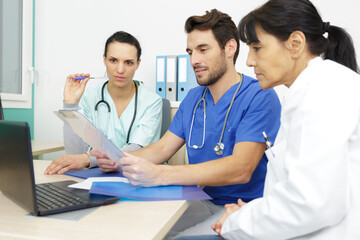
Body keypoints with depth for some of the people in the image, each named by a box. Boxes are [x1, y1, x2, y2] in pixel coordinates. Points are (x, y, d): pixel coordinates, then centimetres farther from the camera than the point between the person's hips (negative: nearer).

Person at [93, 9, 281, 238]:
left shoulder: (259, 97, -15)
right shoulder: (193, 98, 10)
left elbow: (240, 169, -27)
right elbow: (163, 148, 7)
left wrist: (159, 175, -36)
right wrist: (120, 161, -14)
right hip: (204, 201, 6)